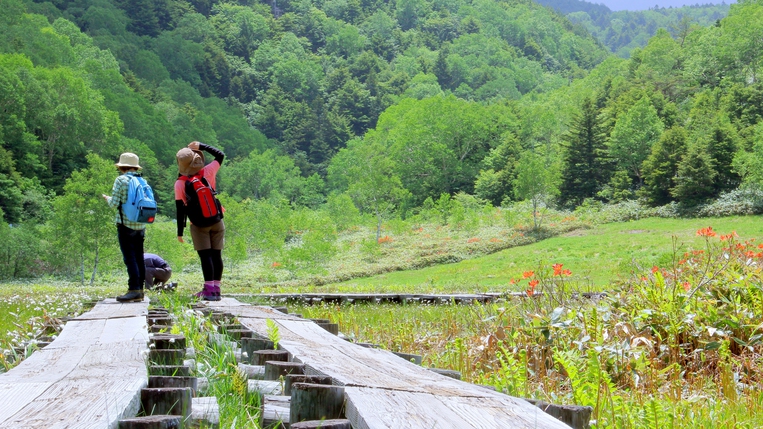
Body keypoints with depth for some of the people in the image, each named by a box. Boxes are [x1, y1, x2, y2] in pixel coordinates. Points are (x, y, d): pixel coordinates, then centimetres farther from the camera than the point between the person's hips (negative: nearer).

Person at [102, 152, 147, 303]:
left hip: (125, 224, -6)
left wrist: (107, 198, 11)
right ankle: (140, 289, 10)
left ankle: (134, 289, -11)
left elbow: (114, 203, -10)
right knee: (139, 258, 9)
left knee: (129, 257, -7)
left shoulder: (121, 180, -7)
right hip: (140, 225, 6)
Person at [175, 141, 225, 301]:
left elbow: (180, 209, -8)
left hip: (199, 225, -2)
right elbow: (220, 155, 11)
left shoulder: (180, 183, -10)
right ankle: (216, 289, 6)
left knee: (205, 256, -2)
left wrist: (180, 232, -1)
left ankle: (209, 290, -7)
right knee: (216, 255, 4)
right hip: (217, 222, 2)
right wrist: (201, 146, 10)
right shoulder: (207, 172, -5)